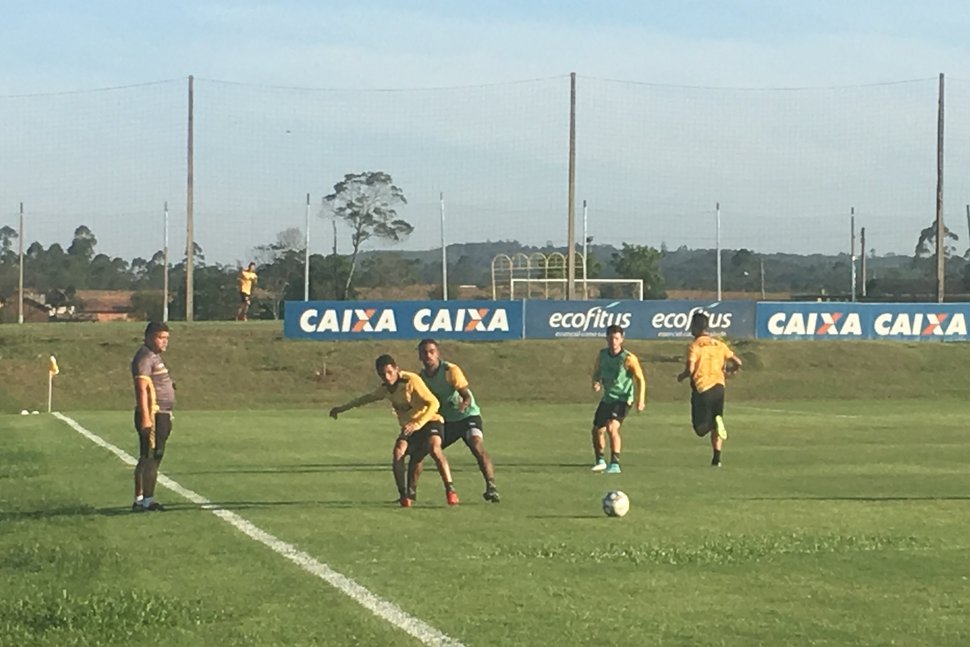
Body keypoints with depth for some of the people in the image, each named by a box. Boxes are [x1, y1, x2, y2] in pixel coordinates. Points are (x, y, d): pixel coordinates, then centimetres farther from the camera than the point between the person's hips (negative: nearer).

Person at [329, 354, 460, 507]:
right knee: (398, 453, -21)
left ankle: (450, 490, -34)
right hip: (408, 427, 6)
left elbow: (433, 403, -24)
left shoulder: (411, 380, -20)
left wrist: (416, 424, -35)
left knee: (434, 448, -35)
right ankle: (404, 496, -11)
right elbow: (368, 398, 24)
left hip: (429, 421, -6)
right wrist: (342, 408, 29)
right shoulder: (385, 388, 2)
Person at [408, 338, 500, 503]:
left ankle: (491, 488, -33)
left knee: (478, 448, -32)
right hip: (445, 421, 6)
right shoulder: (422, 376, -2)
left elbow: (467, 397, -23)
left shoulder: (451, 370, -18)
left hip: (467, 416, -5)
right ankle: (411, 492, 11)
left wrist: (462, 406, -44)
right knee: (417, 451, -3)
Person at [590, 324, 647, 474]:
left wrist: (641, 399, -20)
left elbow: (640, 379, -10)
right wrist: (596, 383, -8)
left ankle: (615, 464, -24)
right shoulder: (602, 355, 1)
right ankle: (600, 461, 34)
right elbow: (596, 372, 15)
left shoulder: (628, 358, -15)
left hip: (623, 399, -6)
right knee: (597, 430, 11)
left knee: (612, 427, -26)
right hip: (607, 398, 6)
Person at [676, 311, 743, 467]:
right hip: (718, 386, 5)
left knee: (700, 428, 1)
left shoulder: (694, 346, -6)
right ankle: (716, 458, 8)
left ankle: (716, 423, -29)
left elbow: (690, 369, -16)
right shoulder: (719, 344, 10)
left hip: (702, 388, -5)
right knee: (715, 427, 15)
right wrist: (726, 370, 27)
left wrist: (681, 376, 5)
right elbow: (738, 362, 8)